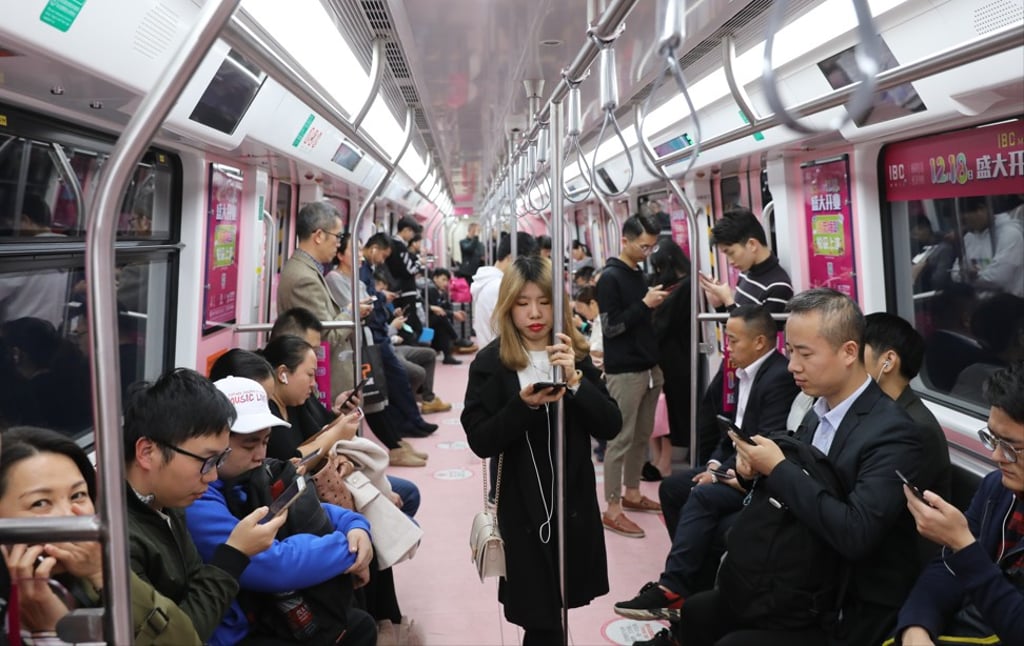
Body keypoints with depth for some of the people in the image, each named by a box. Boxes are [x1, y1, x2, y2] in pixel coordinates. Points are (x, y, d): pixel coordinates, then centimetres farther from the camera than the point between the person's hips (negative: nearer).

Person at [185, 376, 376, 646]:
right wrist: (347, 549, -19)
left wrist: (354, 526, -10)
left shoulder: (245, 475, 0)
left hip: (269, 611, 8)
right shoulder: (195, 502, -26)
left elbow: (308, 515, 10)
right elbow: (273, 565, -30)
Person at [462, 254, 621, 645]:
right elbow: (481, 442, -14)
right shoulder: (490, 363, -8)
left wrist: (575, 381, -20)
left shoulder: (576, 356, 1)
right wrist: (524, 404, -28)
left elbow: (610, 427, -6)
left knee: (560, 606, 17)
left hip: (575, 500, 3)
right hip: (523, 507, -3)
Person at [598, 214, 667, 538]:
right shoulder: (610, 278, -11)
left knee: (642, 436, 15)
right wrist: (644, 304, -18)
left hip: (649, 368, 8)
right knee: (620, 439, -4)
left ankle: (632, 493, 29)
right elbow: (610, 327, -17)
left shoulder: (639, 274, 13)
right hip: (624, 372, -8)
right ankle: (612, 510, 3)